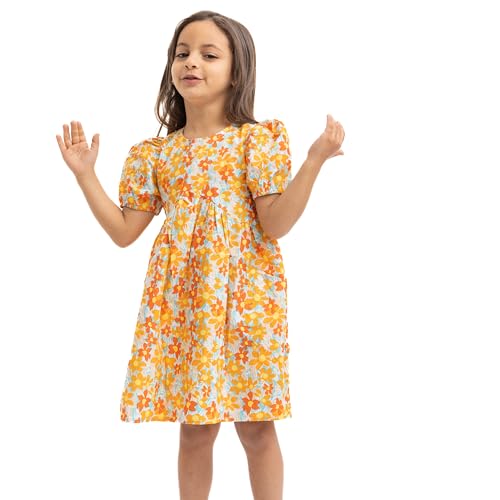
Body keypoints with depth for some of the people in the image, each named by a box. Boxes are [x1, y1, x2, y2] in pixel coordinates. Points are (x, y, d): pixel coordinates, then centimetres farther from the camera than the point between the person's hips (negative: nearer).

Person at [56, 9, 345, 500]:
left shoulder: (258, 138, -2)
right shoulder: (154, 153, 8)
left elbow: (276, 224, -11)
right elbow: (124, 232, 9)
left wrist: (314, 161, -20)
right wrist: (85, 174, 5)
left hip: (245, 295, -3)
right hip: (180, 300, 3)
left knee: (256, 425, 3)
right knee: (194, 426, 8)